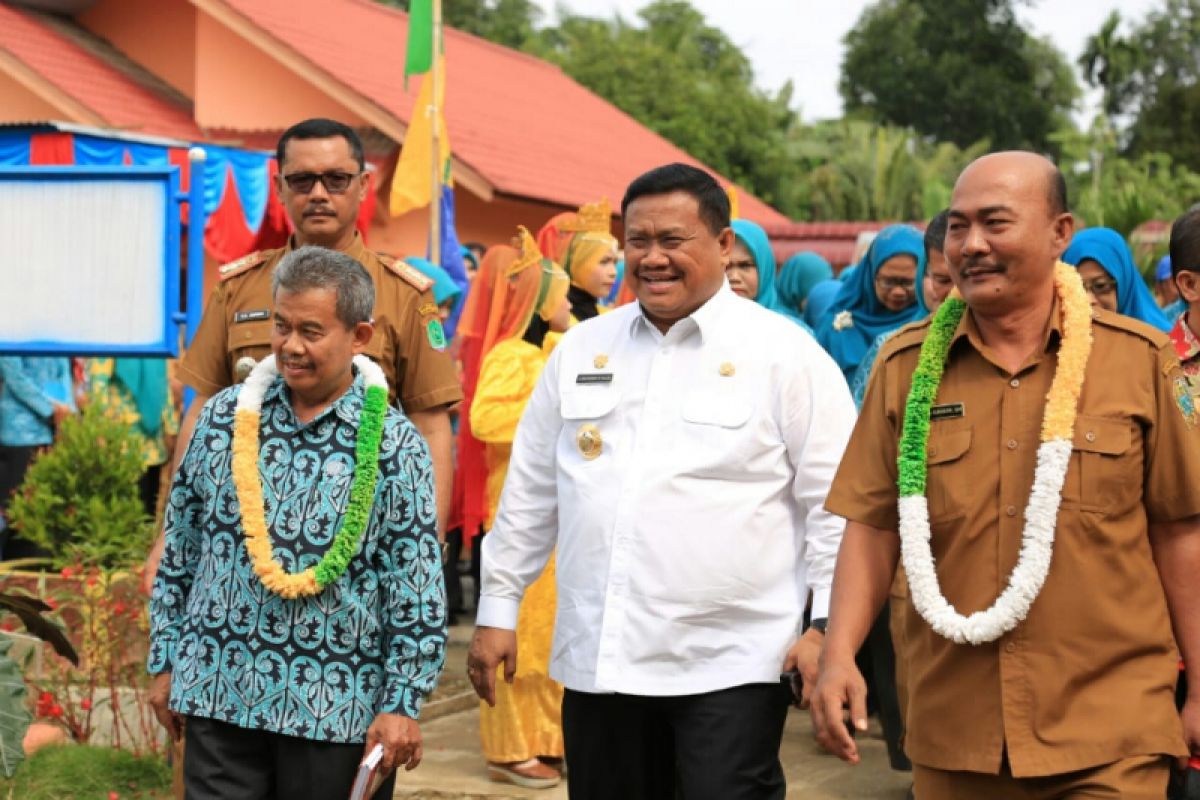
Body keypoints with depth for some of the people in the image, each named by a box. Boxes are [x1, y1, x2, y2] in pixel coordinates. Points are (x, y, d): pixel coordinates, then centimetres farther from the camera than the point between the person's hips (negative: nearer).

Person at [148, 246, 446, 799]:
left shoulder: (394, 444, -6)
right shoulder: (225, 416, 4)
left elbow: (418, 592, -5)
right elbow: (179, 550, 11)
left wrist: (402, 704, -8)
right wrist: (165, 663, 10)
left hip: (337, 707, -2)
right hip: (219, 690, 3)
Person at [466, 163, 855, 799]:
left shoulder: (786, 354, -2)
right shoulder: (582, 348, 11)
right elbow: (530, 490, 16)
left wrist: (827, 625, -9)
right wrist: (497, 608, 15)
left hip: (731, 666, -4)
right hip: (595, 658, 5)